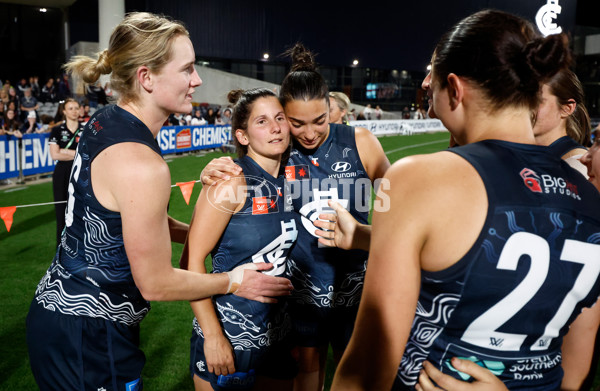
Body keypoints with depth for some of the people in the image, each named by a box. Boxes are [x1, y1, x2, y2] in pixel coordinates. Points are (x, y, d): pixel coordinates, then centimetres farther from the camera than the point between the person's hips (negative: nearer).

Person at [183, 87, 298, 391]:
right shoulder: (233, 182, -18)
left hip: (277, 330, 6)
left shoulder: (287, 183, 1)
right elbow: (192, 259, -18)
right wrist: (213, 336, -18)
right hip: (229, 335, -6)